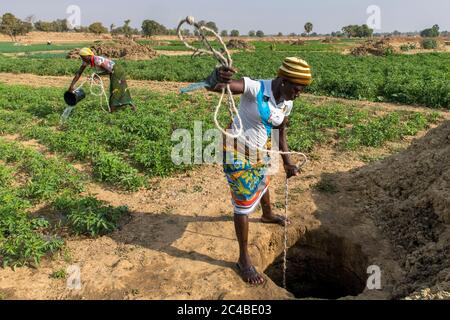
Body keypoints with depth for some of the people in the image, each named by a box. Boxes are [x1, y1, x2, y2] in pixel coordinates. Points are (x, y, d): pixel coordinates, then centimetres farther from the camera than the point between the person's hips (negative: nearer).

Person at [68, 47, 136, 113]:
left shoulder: (97, 60, -31)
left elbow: (109, 71, -24)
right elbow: (79, 73, -6)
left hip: (117, 71, -9)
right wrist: (72, 85, -11)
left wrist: (97, 74, -22)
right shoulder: (86, 61, -7)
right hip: (113, 72, 9)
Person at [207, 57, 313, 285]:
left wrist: (287, 162, 13)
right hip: (238, 153, -7)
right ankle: (244, 259, 17)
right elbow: (212, 86, -39)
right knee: (243, 204, 0)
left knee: (263, 184, 33)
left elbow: (280, 132, 10)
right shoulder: (254, 89, -28)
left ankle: (268, 215, 67)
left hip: (261, 152, 8)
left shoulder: (286, 104, -6)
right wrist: (216, 76, -63)